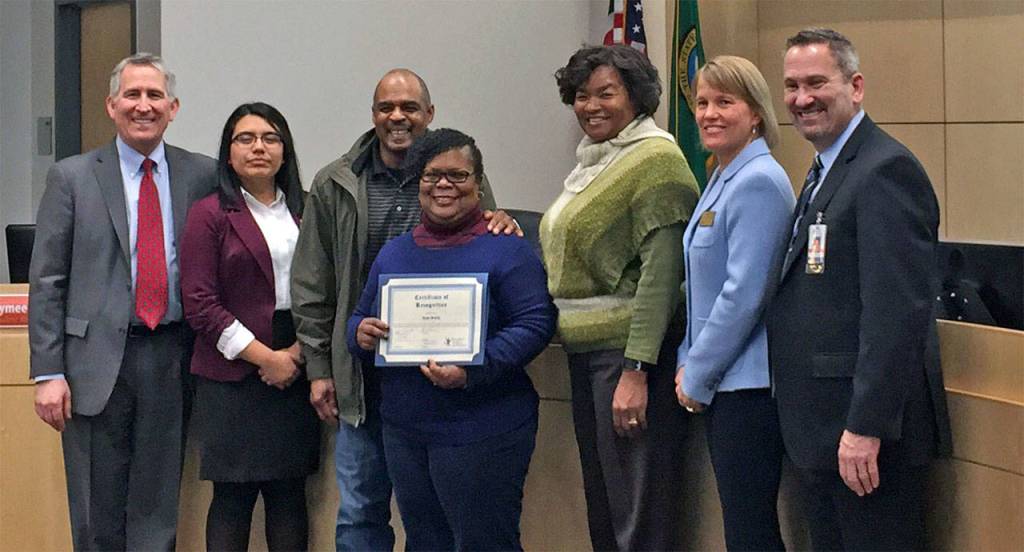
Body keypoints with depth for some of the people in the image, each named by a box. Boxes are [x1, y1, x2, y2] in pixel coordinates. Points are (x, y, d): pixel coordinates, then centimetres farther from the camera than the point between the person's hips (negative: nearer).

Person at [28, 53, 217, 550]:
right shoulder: (72, 178, 2)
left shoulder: (203, 176, 6)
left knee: (157, 511, 7)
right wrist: (49, 372, -6)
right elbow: (46, 281, 0)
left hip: (171, 359, 1)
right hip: (97, 360, -1)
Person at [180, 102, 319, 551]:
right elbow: (200, 303, -7)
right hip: (233, 377, -4)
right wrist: (265, 357, -11)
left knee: (290, 493, 6)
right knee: (233, 496, -2)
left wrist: (300, 351, -6)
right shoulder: (210, 214, 0)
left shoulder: (304, 212, 12)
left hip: (296, 373, 4)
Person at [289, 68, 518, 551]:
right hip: (362, 372, 1)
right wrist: (318, 369, 3)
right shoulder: (335, 186, 5)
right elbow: (311, 287, 7)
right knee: (360, 513, 7)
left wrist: (502, 225, -11)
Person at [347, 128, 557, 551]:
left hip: (481, 432, -6)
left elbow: (535, 324, -14)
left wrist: (473, 370, -25)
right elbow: (360, 317, 19)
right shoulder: (394, 252, 14)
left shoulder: (505, 249, -6)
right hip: (403, 432, 6)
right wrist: (361, 334, -6)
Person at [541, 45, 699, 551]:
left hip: (630, 349, -9)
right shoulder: (593, 163, 15)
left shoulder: (655, 159, -11)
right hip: (585, 351, 9)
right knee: (602, 511, 14)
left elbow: (662, 271, -18)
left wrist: (635, 370, -23)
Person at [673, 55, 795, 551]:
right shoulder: (723, 179, 15)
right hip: (722, 382, 9)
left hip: (747, 384, -9)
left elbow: (743, 293, -19)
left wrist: (696, 376, -11)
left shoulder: (758, 182, -15)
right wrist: (688, 363, 11)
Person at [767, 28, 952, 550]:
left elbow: (897, 311, -22)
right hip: (820, 429, 10)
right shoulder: (825, 171, 17)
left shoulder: (886, 169, -15)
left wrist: (865, 428, -25)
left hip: (866, 432, -10)